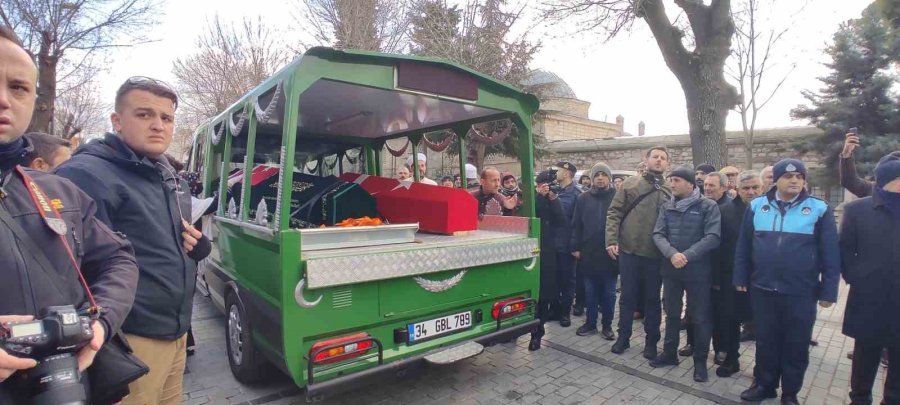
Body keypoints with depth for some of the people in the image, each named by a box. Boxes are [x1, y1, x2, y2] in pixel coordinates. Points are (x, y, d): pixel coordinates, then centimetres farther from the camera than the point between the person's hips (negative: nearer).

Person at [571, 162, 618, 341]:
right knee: (590, 292, 12)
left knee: (608, 292, 10)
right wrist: (576, 247, 1)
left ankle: (607, 325, 24)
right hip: (588, 253, 2)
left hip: (610, 253, -2)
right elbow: (576, 225, 5)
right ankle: (590, 323, 25)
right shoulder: (583, 198, 4)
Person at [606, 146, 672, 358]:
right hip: (629, 251, -1)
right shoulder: (630, 183, 1)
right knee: (627, 297, 10)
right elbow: (614, 213, -2)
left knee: (652, 299, 12)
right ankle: (623, 337, 25)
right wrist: (611, 240, -11)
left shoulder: (670, 191, 5)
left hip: (656, 254, 1)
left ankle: (651, 341, 27)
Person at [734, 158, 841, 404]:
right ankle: (765, 384, 31)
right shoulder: (757, 207, 1)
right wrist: (740, 278, 5)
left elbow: (830, 253, -1)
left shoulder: (819, 209, -3)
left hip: (801, 292, -1)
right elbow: (743, 245, 6)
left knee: (796, 345, 12)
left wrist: (828, 290, -2)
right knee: (765, 341, 14)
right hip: (762, 289, 1)